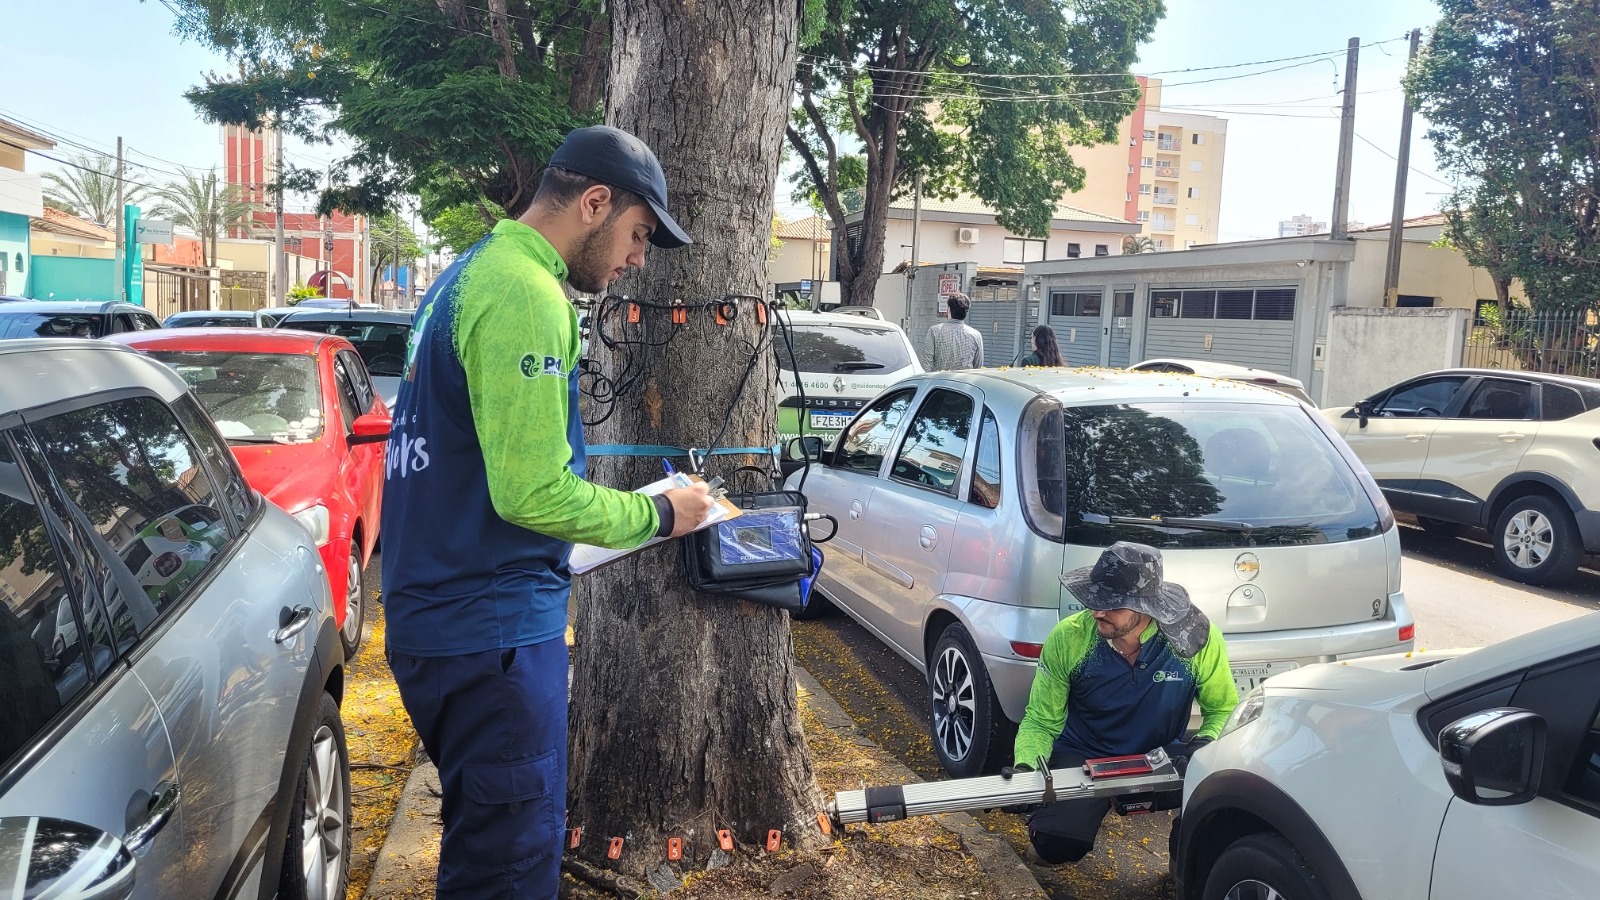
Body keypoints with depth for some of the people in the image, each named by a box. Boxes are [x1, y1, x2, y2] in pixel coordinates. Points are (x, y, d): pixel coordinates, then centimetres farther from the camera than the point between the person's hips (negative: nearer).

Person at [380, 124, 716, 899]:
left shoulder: (469, 273, 13)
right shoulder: (525, 294, -19)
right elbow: (533, 493, -24)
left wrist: (621, 507, 14)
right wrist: (659, 514, -10)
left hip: (438, 612, 10)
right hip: (491, 629, -10)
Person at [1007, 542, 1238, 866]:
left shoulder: (1196, 637, -20)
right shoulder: (1068, 638, -19)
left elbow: (1224, 709, -3)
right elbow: (1041, 720, -7)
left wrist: (1204, 743, -24)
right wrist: (1026, 766, -26)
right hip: (1082, 757, 0)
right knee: (1057, 846, -22)